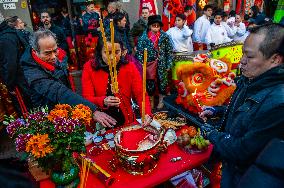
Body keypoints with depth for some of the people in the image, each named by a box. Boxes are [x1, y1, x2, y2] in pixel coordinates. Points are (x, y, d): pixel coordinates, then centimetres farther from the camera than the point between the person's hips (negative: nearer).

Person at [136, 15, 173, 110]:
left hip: (162, 65, 1)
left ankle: (161, 101, 28)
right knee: (150, 84, 9)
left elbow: (169, 51, 1)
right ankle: (151, 102, 28)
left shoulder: (165, 37, -1)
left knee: (162, 82, 9)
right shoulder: (143, 37, -4)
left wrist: (169, 64, -3)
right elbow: (139, 52, -3)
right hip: (149, 65, 0)